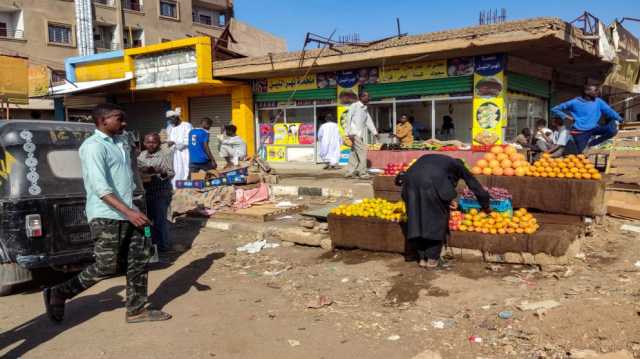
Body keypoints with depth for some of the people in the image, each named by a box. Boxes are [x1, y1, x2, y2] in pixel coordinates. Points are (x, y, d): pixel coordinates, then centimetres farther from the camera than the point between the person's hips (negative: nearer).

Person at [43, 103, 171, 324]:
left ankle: (137, 310, 17)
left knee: (139, 260, 7)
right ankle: (58, 293, 16)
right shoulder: (93, 146, -14)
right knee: (106, 267, -3)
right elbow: (100, 186, -24)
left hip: (127, 214, 9)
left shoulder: (122, 142, 14)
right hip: (106, 216, -9)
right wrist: (129, 212, -32)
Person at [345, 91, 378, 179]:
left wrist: (375, 132, 5)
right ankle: (363, 173, -7)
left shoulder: (365, 109, 18)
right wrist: (350, 133, -18)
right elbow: (349, 119, -11)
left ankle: (349, 172, 13)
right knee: (362, 151, -11)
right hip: (354, 133, -8)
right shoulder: (354, 106, -6)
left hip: (360, 134, 8)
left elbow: (369, 122, 16)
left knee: (355, 154, 8)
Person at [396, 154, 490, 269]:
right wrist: (485, 207, 49)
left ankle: (422, 258, 20)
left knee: (417, 218, 14)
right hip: (433, 183, -5)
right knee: (437, 218, 11)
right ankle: (432, 259, 15)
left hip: (412, 180, 5)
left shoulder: (429, 158, 39)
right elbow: (476, 187, 33)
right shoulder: (459, 166, 27)